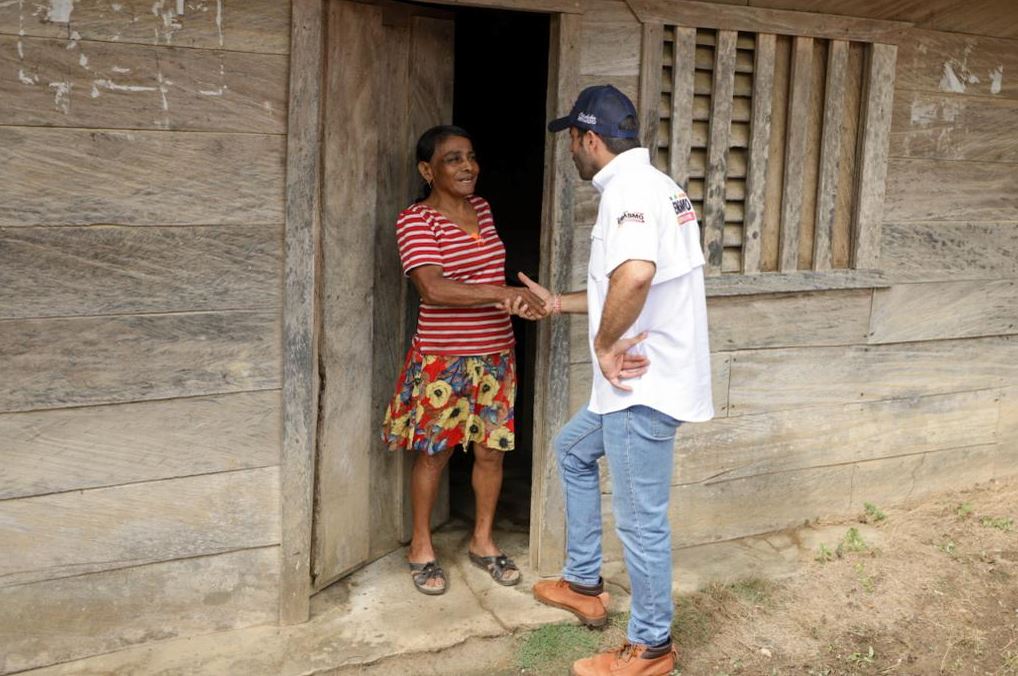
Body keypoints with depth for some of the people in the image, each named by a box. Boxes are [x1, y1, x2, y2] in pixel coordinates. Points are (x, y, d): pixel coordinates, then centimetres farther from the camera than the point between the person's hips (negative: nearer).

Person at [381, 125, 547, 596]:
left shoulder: (482, 208, 8)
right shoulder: (415, 220, -13)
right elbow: (433, 288, -26)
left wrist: (510, 300, 8)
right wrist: (504, 293, -28)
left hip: (495, 354, 6)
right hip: (442, 359, -6)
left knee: (491, 449, 11)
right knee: (433, 453, 6)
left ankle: (483, 541, 29)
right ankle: (421, 548, 23)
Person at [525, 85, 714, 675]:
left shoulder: (629, 188, -18)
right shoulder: (654, 184, 16)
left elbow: (634, 275, -38)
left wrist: (604, 344, -23)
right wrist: (559, 303, 29)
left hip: (643, 384, -11)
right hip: (641, 382, 11)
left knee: (641, 518, 1)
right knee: (573, 449, 26)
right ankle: (584, 584, 36)